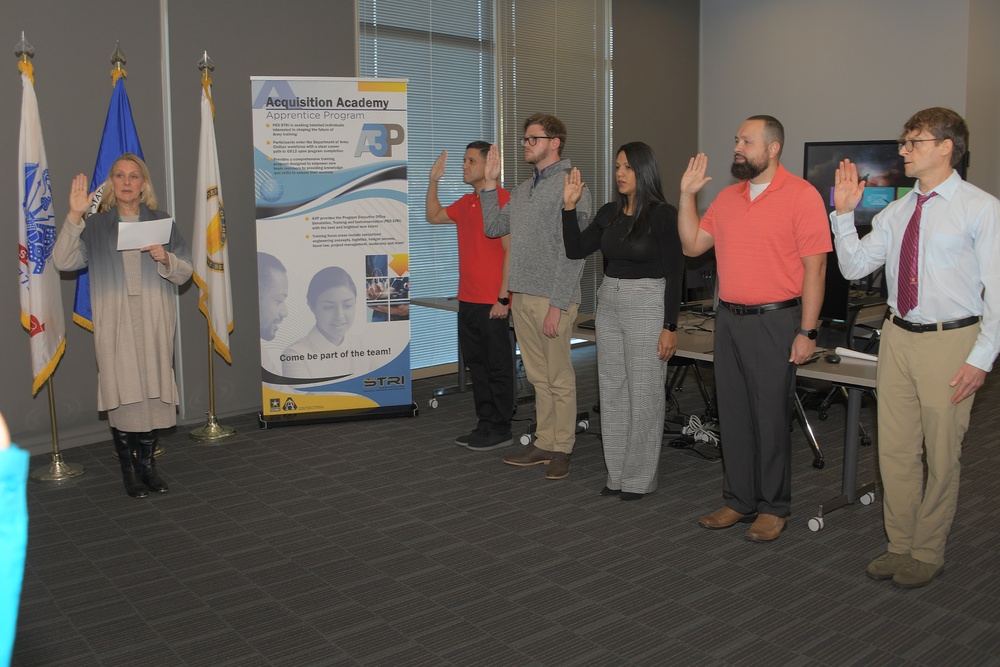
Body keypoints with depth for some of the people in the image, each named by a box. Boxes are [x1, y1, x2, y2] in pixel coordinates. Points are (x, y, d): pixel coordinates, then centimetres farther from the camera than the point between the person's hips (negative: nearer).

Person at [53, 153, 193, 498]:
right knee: (123, 395, -3)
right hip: (114, 325, -1)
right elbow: (63, 261, -4)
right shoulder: (95, 226, 10)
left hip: (154, 322, 1)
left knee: (153, 392, 1)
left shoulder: (161, 221, 11)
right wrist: (75, 217, -13)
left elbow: (185, 272, 8)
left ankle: (147, 463, 13)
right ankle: (128, 468, 9)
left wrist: (165, 259, -13)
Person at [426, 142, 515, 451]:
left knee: (497, 367, 1)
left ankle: (500, 430, 11)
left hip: (492, 303, -8)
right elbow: (433, 216, 30)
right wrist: (434, 180, 17)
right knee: (476, 365, 14)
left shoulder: (502, 200, -11)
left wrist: (503, 298, -18)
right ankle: (485, 424, 24)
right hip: (467, 301, 8)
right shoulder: (466, 203, 14)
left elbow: (511, 251, -15)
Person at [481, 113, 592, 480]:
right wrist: (489, 182, 11)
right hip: (522, 296, 8)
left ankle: (561, 448, 13)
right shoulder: (524, 189, 17)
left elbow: (573, 251, -15)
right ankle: (544, 442, 25)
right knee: (538, 376, 15)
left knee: (559, 378, 2)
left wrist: (557, 305, -19)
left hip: (551, 298, -8)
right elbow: (493, 227, 20)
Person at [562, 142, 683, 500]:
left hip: (647, 306, -7)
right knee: (612, 390, 12)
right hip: (609, 302, 7)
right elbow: (575, 250, 7)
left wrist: (670, 327, -16)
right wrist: (569, 206, -2)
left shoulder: (662, 214, -11)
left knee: (643, 393, 1)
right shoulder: (609, 213, 8)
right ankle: (617, 474, 24)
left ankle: (640, 478, 15)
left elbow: (674, 273, -12)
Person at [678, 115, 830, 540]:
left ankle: (773, 507, 16)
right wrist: (687, 194, 5)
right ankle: (739, 501, 23)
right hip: (729, 319, 6)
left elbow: (814, 266, -11)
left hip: (774, 321, -6)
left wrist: (807, 332, -14)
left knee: (771, 417, 2)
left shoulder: (801, 195, -7)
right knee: (733, 414, 11)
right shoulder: (727, 197, 12)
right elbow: (692, 245, 13)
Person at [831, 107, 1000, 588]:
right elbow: (853, 266, 8)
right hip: (898, 336, 5)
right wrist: (844, 213, -3)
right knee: (895, 449, 12)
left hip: (950, 340, -5)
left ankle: (927, 553, 24)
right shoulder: (896, 212, 8)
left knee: (941, 454, 7)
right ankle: (900, 545, 29)